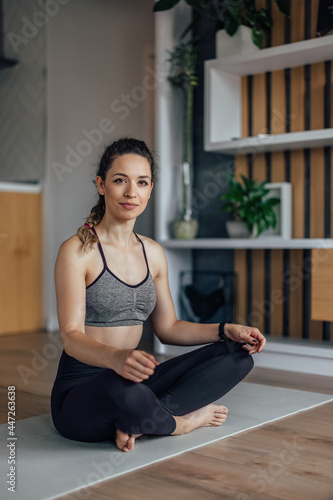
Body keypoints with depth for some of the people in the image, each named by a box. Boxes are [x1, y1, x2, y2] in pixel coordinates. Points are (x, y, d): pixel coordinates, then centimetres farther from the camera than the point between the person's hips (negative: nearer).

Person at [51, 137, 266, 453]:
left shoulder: (153, 253, 10)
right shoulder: (77, 251, -10)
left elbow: (167, 327, 16)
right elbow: (72, 337, -19)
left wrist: (226, 330, 1)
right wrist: (116, 358, -40)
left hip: (133, 380, 6)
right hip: (81, 389, -6)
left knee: (238, 355, -4)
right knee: (123, 390, -41)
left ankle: (137, 423, -16)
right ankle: (180, 421, -6)